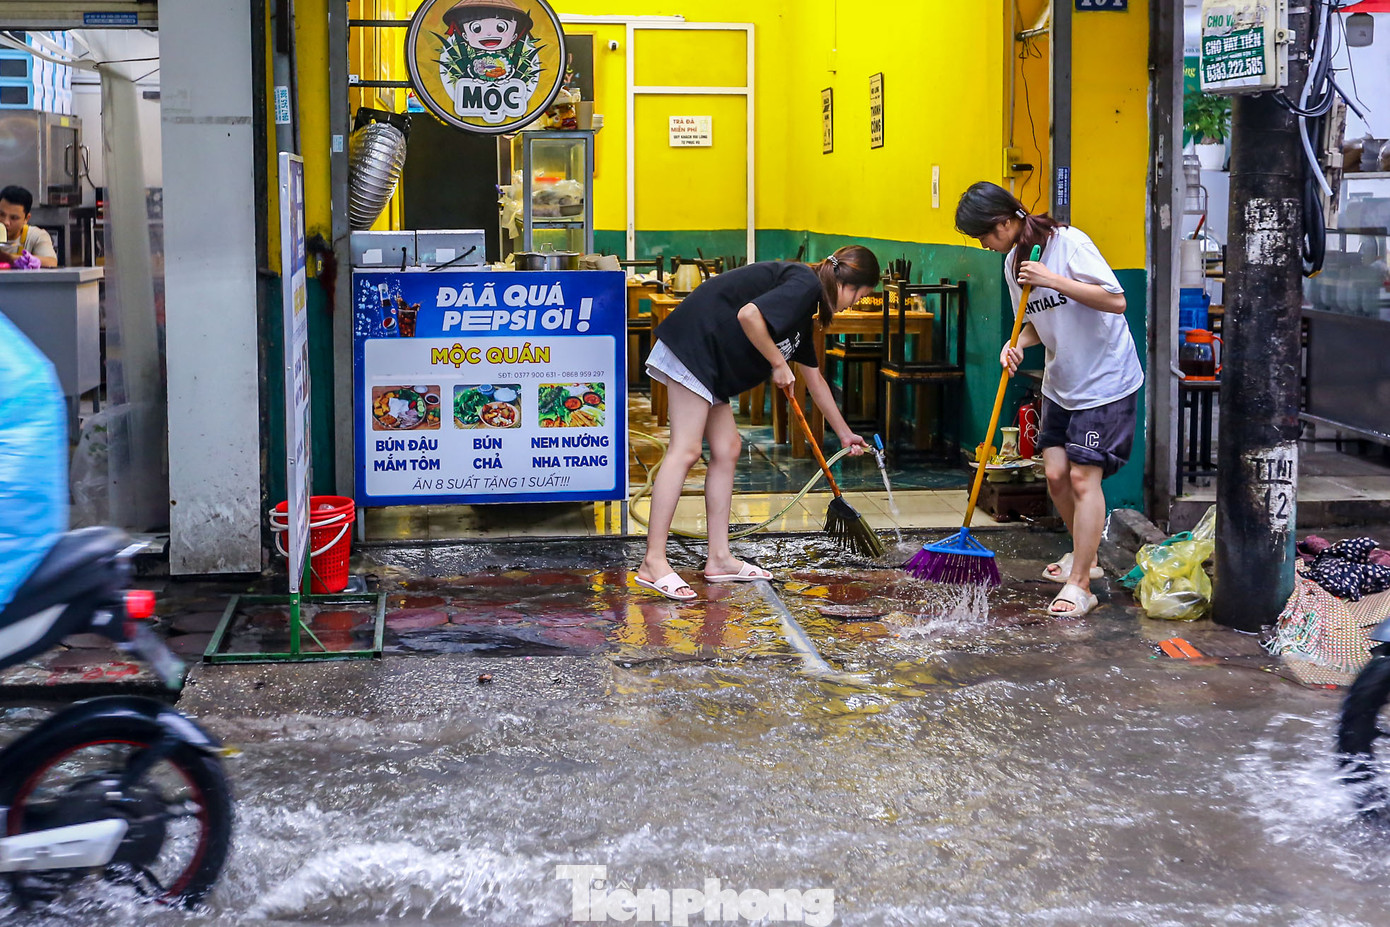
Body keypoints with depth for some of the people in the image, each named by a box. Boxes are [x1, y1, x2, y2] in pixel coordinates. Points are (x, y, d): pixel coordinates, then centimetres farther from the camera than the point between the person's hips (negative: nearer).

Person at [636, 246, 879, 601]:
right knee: (685, 451, -12)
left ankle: (719, 559, 14)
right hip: (694, 344, -11)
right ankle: (653, 563, -12)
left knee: (727, 449, 10)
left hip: (710, 360, 11)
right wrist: (778, 363, -11)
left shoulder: (805, 307, 21)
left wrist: (845, 434, 39)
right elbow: (749, 315, -26)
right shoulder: (805, 284, -10)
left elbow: (814, 379, 32)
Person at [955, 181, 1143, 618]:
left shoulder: (1069, 243, -19)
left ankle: (1079, 585, -4)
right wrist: (1017, 344, -8)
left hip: (1105, 381, -8)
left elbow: (1116, 301, -24)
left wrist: (1053, 280, -28)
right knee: (1056, 475, 7)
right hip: (1061, 383, 8)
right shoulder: (1012, 262, 5)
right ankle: (1084, 556, 30)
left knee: (1083, 477, -10)